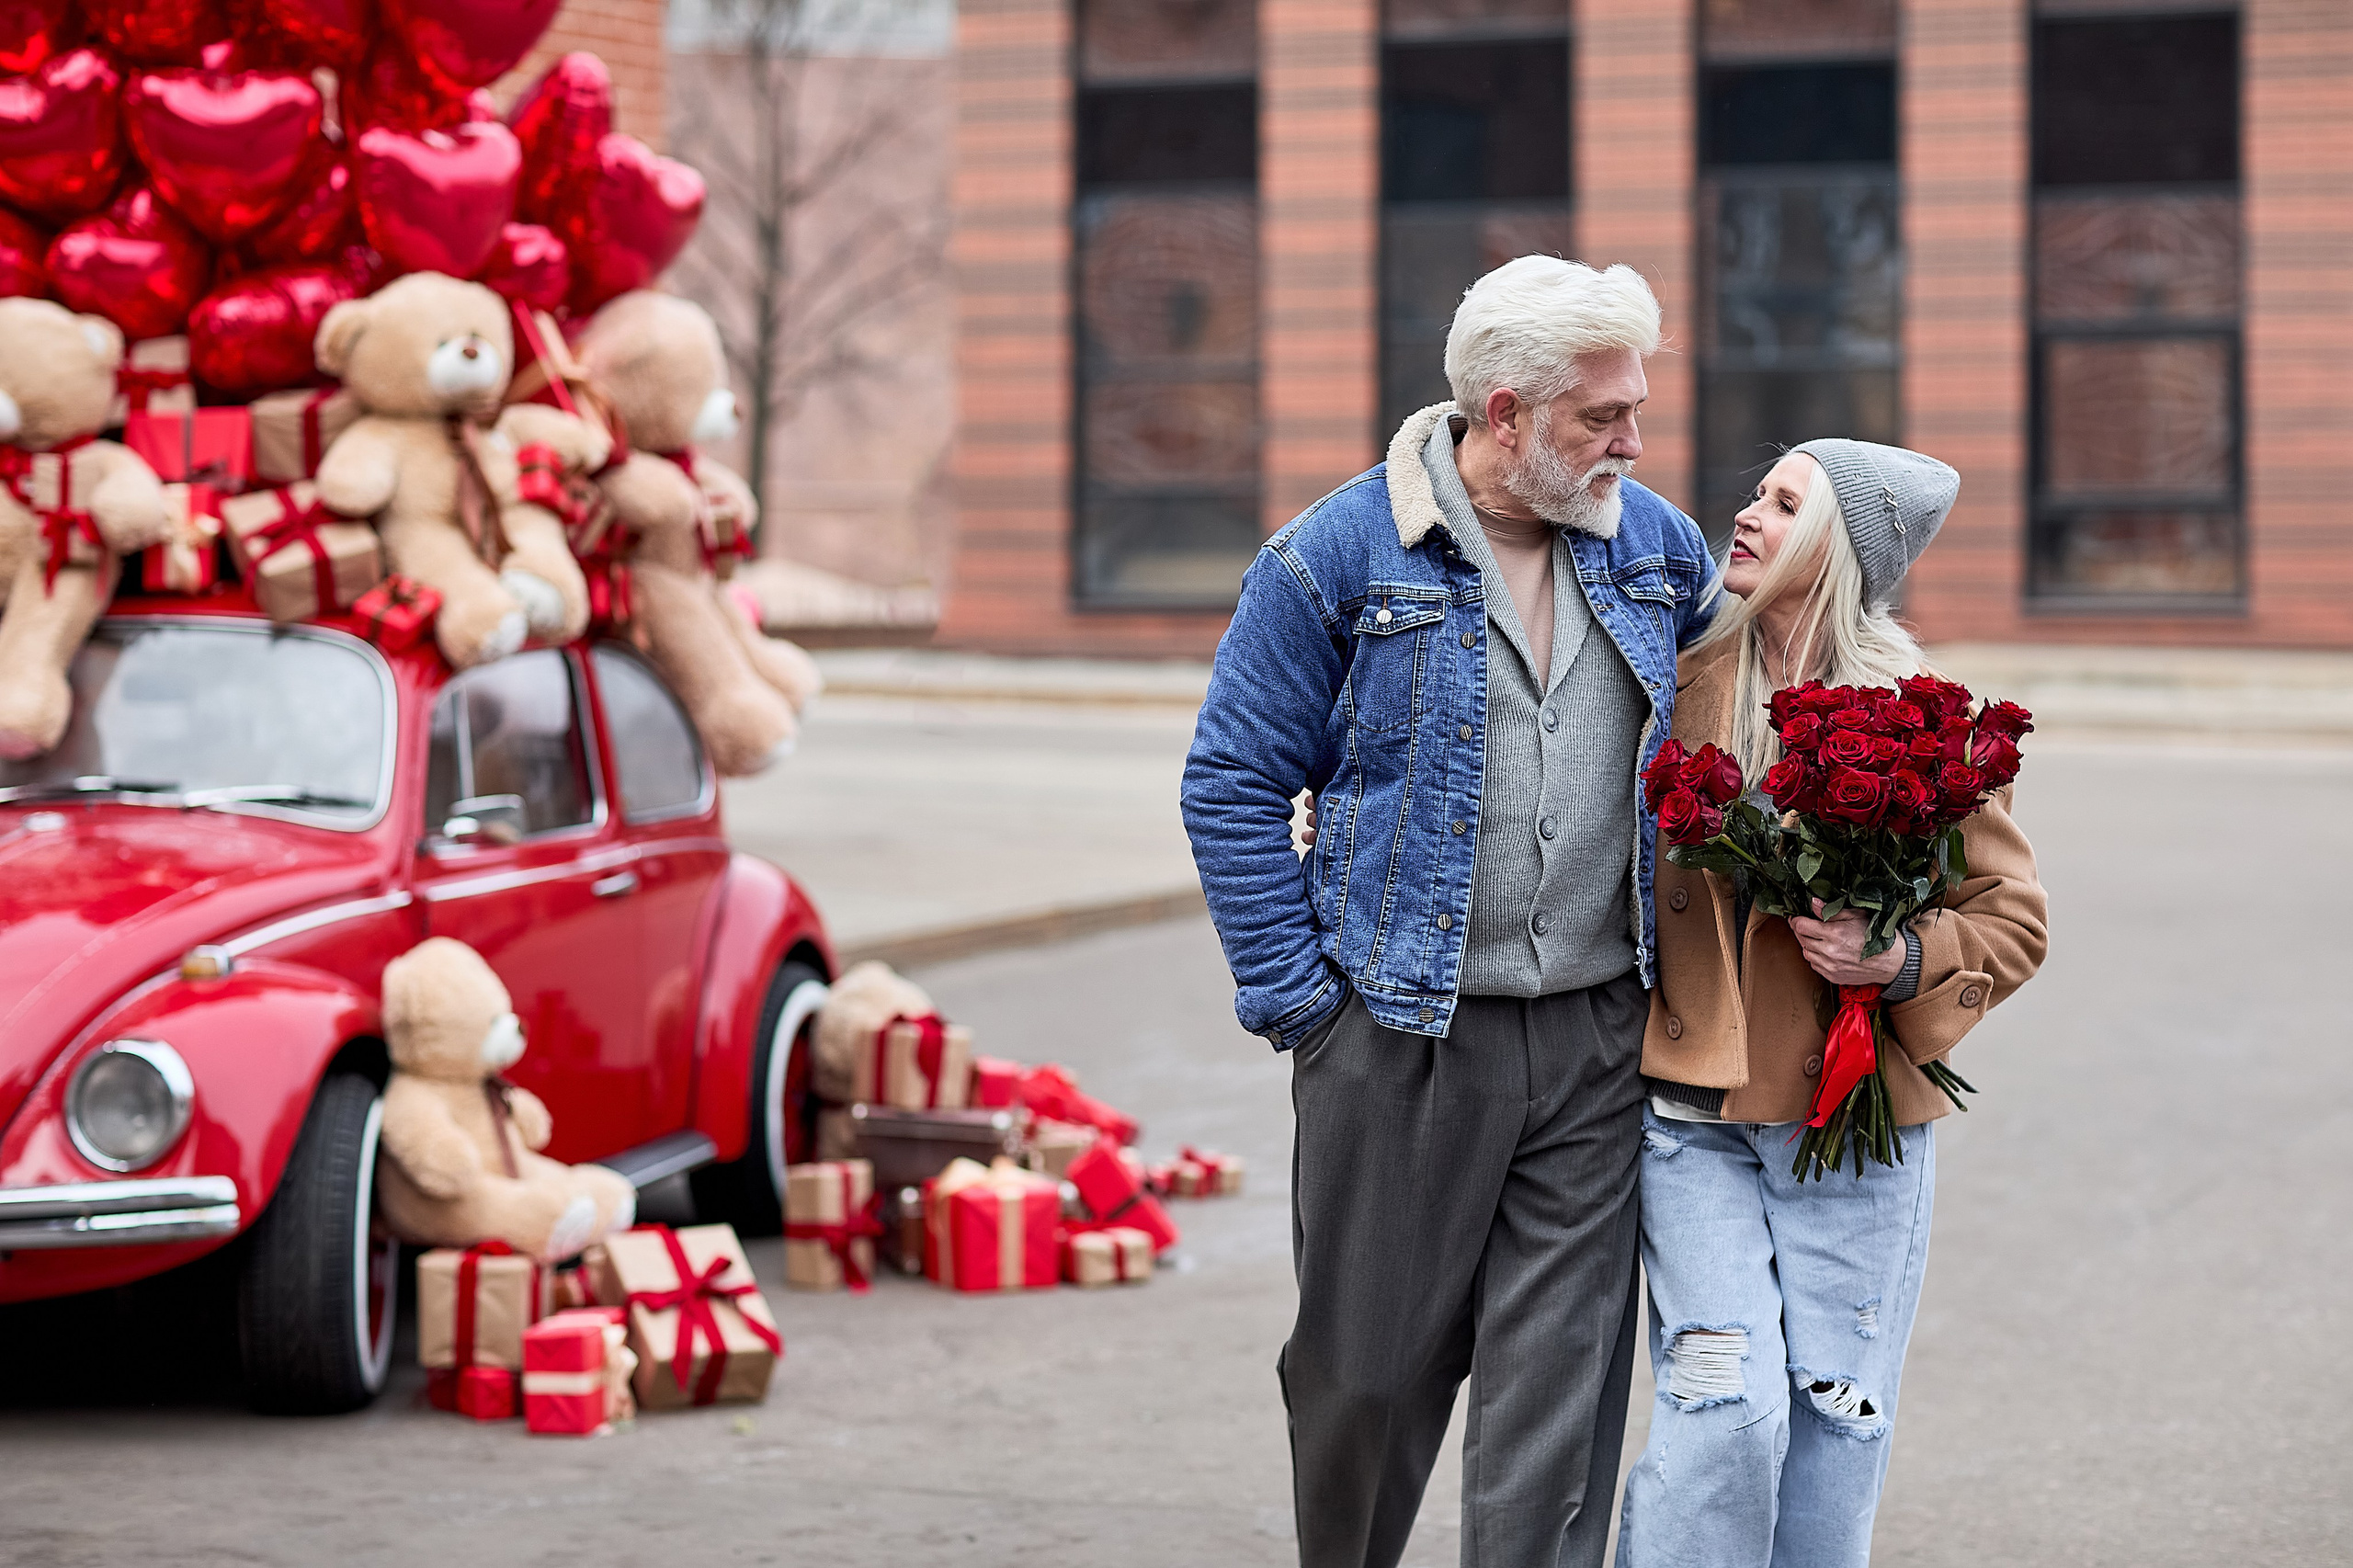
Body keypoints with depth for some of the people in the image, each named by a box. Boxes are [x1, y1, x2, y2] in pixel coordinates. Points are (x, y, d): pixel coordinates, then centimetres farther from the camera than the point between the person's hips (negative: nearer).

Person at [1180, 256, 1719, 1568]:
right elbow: (1235, 784, -3)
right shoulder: (1336, 559, -7)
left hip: (1599, 1045, 3)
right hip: (1402, 1043, -2)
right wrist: (1296, 998, -8)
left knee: (1558, 1390, 0)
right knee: (1369, 1376, 7)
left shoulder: (1658, 550, 6)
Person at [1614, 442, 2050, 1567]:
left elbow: (2013, 916, 4)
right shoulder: (1681, 685, 3)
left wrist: (1903, 961, -14)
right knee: (1727, 1407, -12)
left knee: (1833, 1417, 4)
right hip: (1694, 1114, 0)